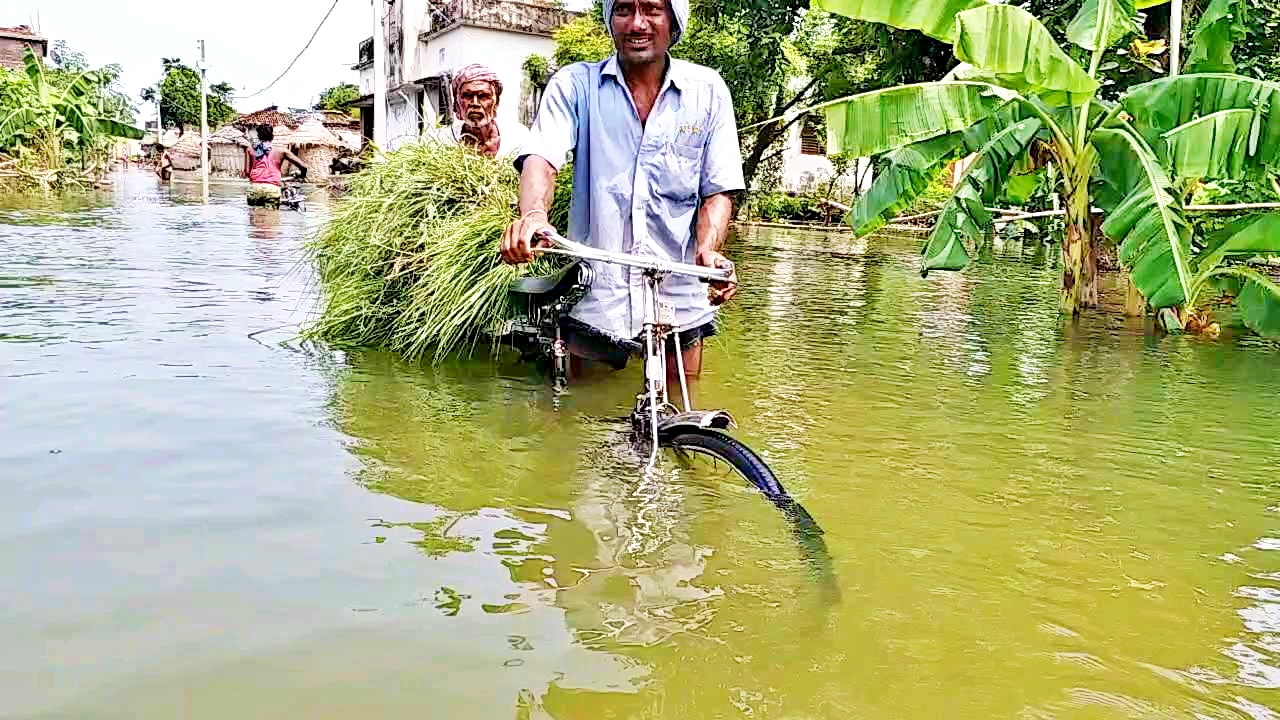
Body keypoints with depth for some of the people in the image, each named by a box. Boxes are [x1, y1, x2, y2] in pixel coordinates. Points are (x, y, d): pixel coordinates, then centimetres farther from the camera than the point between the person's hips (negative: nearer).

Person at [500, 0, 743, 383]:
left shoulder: (707, 89, 5)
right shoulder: (574, 85, 2)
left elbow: (718, 190, 2)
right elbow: (541, 159, -13)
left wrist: (708, 251, -18)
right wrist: (533, 214, -35)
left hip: (678, 296, 1)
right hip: (593, 291, -1)